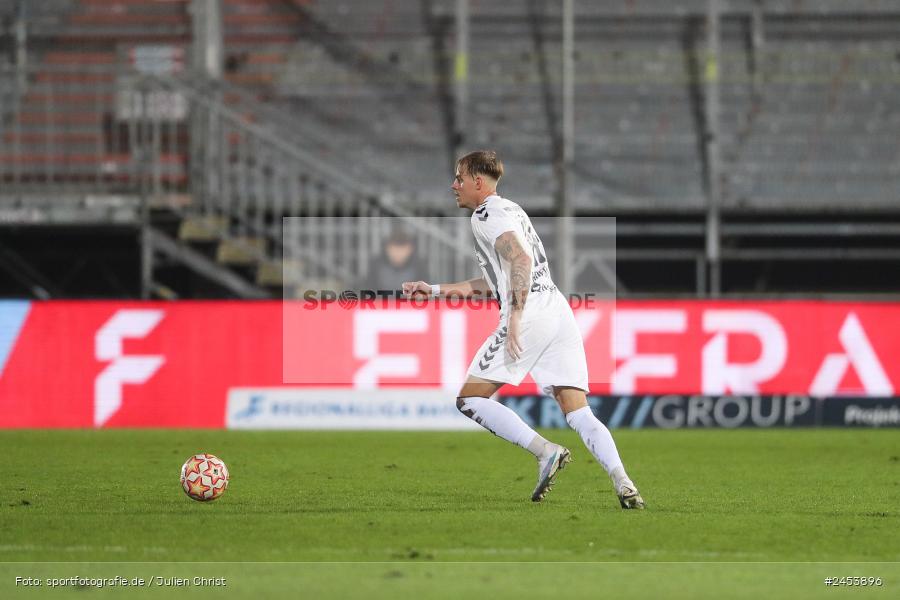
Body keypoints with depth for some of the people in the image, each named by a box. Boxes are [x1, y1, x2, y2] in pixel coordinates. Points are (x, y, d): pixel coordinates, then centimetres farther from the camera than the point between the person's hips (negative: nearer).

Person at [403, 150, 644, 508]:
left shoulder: (486, 214, 0)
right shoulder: (508, 210, 30)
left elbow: (521, 259, -17)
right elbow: (493, 284, 37)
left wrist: (516, 316, -22)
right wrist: (434, 290, 39)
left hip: (531, 314, -9)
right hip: (560, 313, 9)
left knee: (469, 400, 0)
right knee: (579, 413, 1)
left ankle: (544, 451, -16)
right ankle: (622, 483, -19)